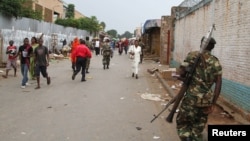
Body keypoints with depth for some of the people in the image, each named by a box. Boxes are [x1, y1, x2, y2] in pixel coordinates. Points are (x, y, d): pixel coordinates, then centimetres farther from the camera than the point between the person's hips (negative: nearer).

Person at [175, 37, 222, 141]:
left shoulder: (193, 55, -3)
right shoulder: (216, 62, 6)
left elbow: (182, 72, -10)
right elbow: (218, 84, 0)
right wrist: (213, 104, 2)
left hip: (192, 98, -4)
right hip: (207, 100, 4)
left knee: (182, 124, 10)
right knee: (198, 128, 19)